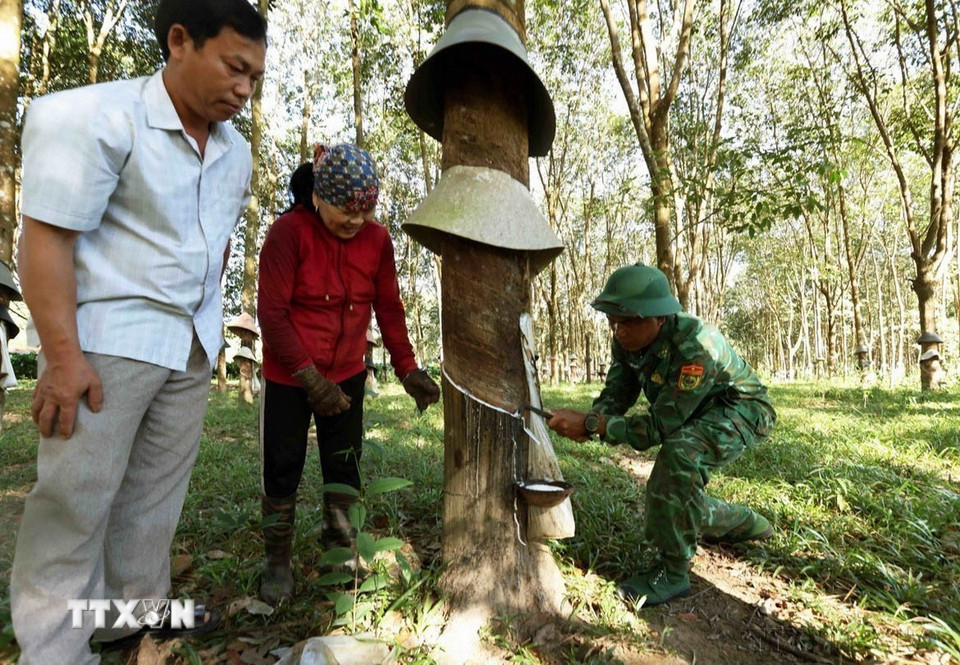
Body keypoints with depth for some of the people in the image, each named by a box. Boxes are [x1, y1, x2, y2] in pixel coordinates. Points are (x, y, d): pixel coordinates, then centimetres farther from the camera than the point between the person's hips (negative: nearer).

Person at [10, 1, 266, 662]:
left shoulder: (236, 149, 10)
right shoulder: (97, 117, -12)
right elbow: (47, 237, -15)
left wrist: (208, 316, 14)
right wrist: (64, 356, -19)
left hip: (193, 348, 7)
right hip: (109, 342, -6)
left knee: (159, 489, 14)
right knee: (78, 497, 1)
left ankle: (142, 608, 30)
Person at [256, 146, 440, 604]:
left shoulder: (377, 239, -5)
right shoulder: (289, 232, -16)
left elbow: (389, 309, 1)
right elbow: (272, 314, -18)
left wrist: (407, 368, -6)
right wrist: (310, 377, -22)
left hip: (347, 376, 3)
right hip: (288, 377, -3)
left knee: (344, 467, 10)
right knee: (282, 470, 6)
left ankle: (338, 540, 31)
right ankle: (277, 559, 24)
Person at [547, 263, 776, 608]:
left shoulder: (696, 346, -38)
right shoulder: (627, 340, -15)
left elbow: (658, 426, -37)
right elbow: (614, 396, -11)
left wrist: (591, 423, -43)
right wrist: (583, 424, -34)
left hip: (741, 409, -8)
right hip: (693, 415, 8)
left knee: (679, 453, -38)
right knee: (675, 502, 14)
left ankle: (673, 572, -23)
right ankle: (747, 523, 43)